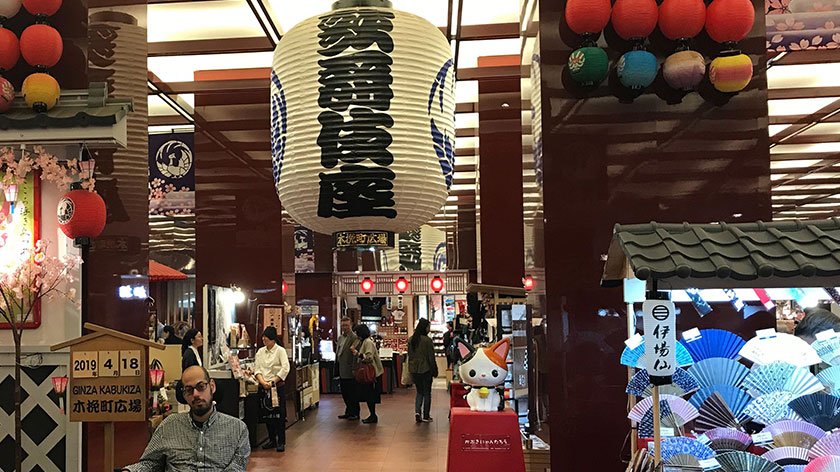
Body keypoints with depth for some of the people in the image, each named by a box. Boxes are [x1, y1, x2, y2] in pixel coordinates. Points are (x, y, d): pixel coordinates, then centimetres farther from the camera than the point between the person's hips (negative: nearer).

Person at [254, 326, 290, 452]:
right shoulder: (260, 351, 10)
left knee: (279, 414, -5)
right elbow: (257, 369, 5)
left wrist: (272, 382, -17)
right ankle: (272, 440, 21)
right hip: (264, 388, 5)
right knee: (267, 414, 9)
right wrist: (263, 382, -12)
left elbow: (285, 369, -13)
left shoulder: (280, 351, -4)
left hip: (278, 386, -5)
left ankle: (281, 442, 1)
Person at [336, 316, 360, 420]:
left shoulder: (354, 338, -13)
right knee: (344, 393, 15)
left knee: (352, 393, 1)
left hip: (350, 372, -8)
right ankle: (348, 412, 27)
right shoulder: (340, 338, 14)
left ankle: (355, 413, 11)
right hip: (342, 371, 8)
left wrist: (354, 370, -19)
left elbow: (355, 355, -17)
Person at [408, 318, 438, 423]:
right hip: (425, 370, -5)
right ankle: (426, 416, 10)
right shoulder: (427, 340, -15)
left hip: (414, 370, 5)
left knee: (419, 392, 16)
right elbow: (431, 357, -11)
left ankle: (417, 411, -2)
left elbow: (409, 355, 11)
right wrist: (435, 370, -2)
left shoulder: (411, 340, 4)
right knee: (427, 393, 7)